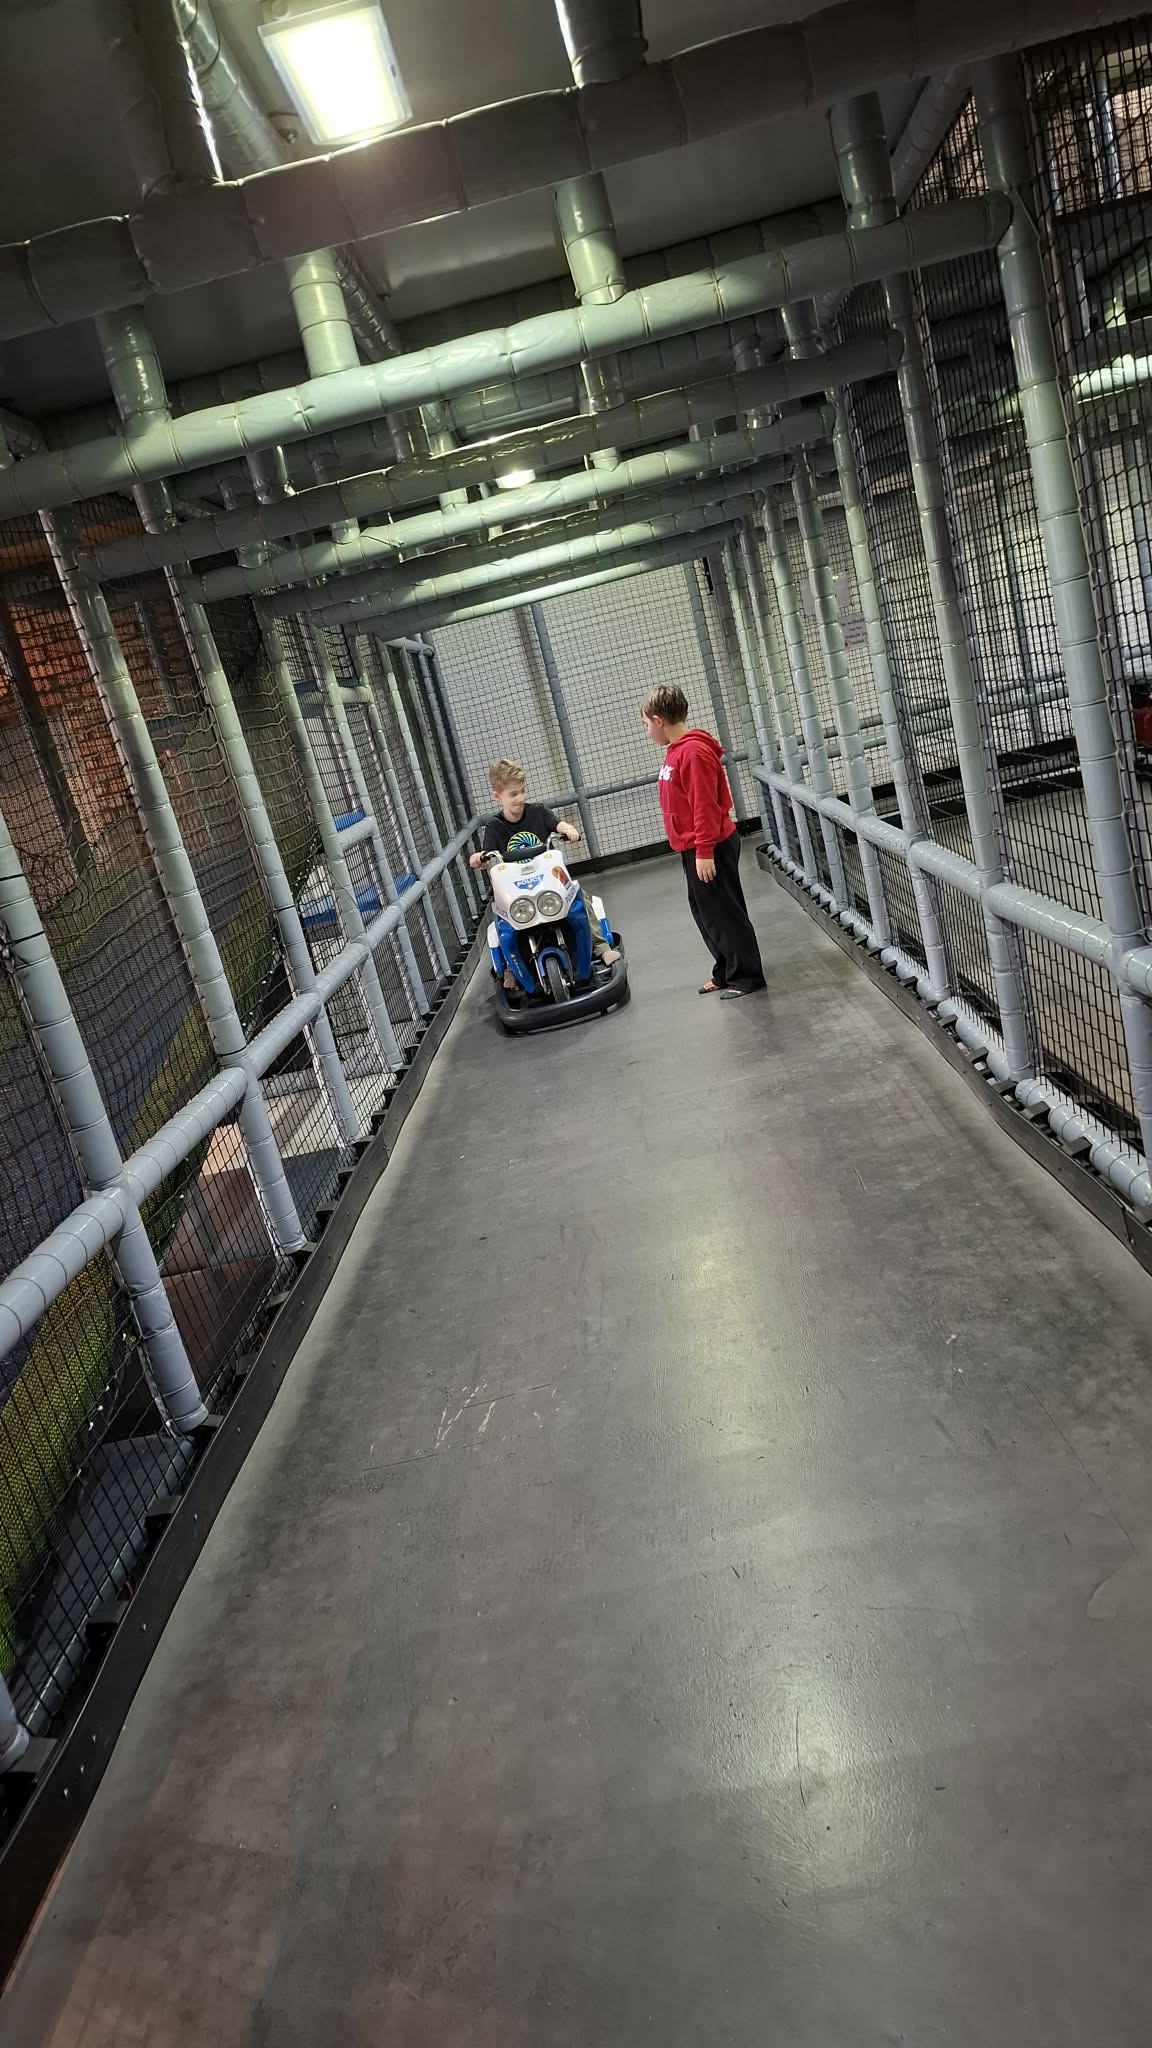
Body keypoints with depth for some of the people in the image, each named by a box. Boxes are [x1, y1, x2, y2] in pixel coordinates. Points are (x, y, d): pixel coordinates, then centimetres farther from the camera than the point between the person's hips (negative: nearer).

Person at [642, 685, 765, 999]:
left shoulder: (694, 752, -20)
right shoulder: (677, 750, 11)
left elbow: (706, 806, -22)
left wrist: (704, 852, -22)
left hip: (709, 850, -10)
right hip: (695, 849, 10)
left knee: (724, 913, -2)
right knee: (707, 913, 17)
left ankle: (746, 977, 8)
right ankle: (726, 972, 28)